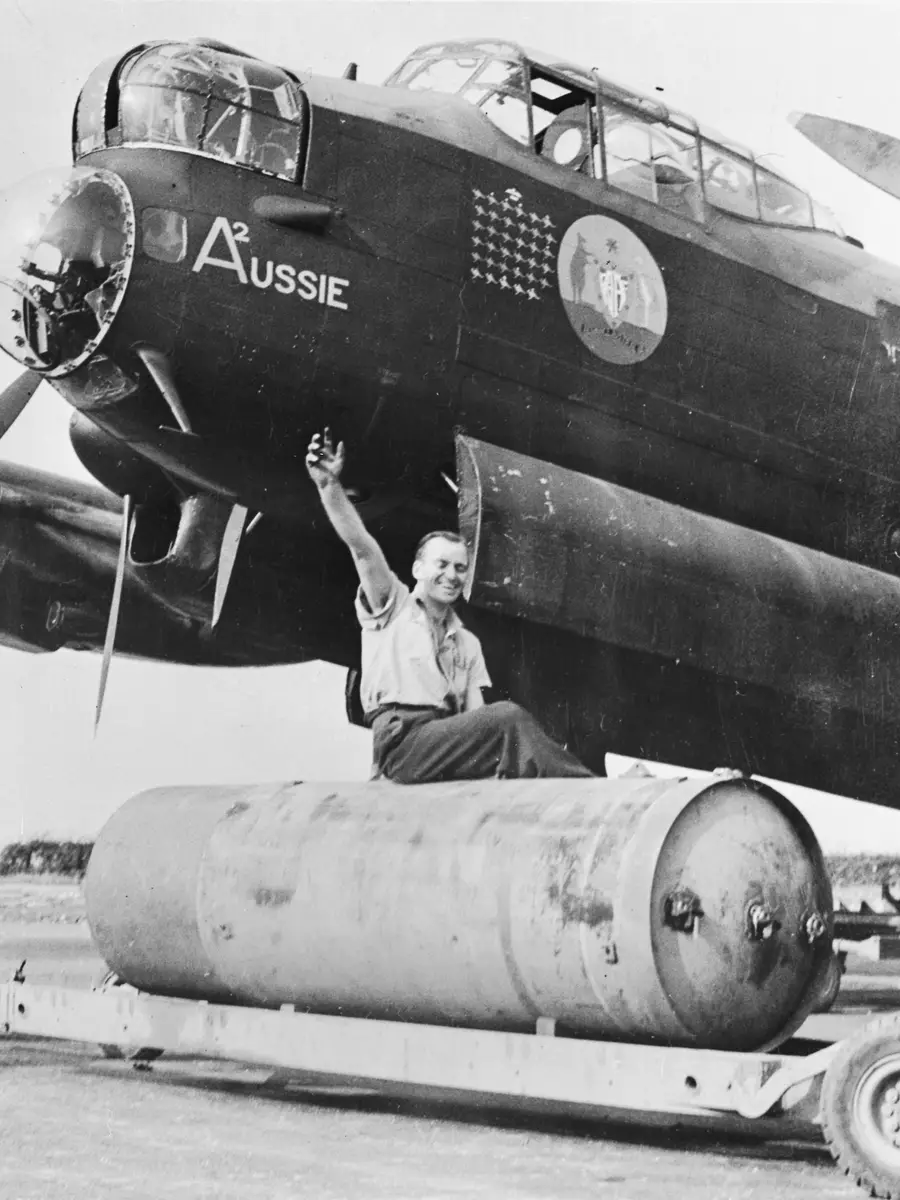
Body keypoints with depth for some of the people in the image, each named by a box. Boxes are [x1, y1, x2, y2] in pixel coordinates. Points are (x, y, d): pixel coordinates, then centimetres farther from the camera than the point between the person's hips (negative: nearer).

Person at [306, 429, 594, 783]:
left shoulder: (467, 643, 27)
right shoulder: (393, 605, 15)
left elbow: (476, 714, 16)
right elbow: (360, 545, -2)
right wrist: (330, 485, -17)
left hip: (448, 746, 6)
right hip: (403, 741, -6)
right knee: (509, 716, -26)